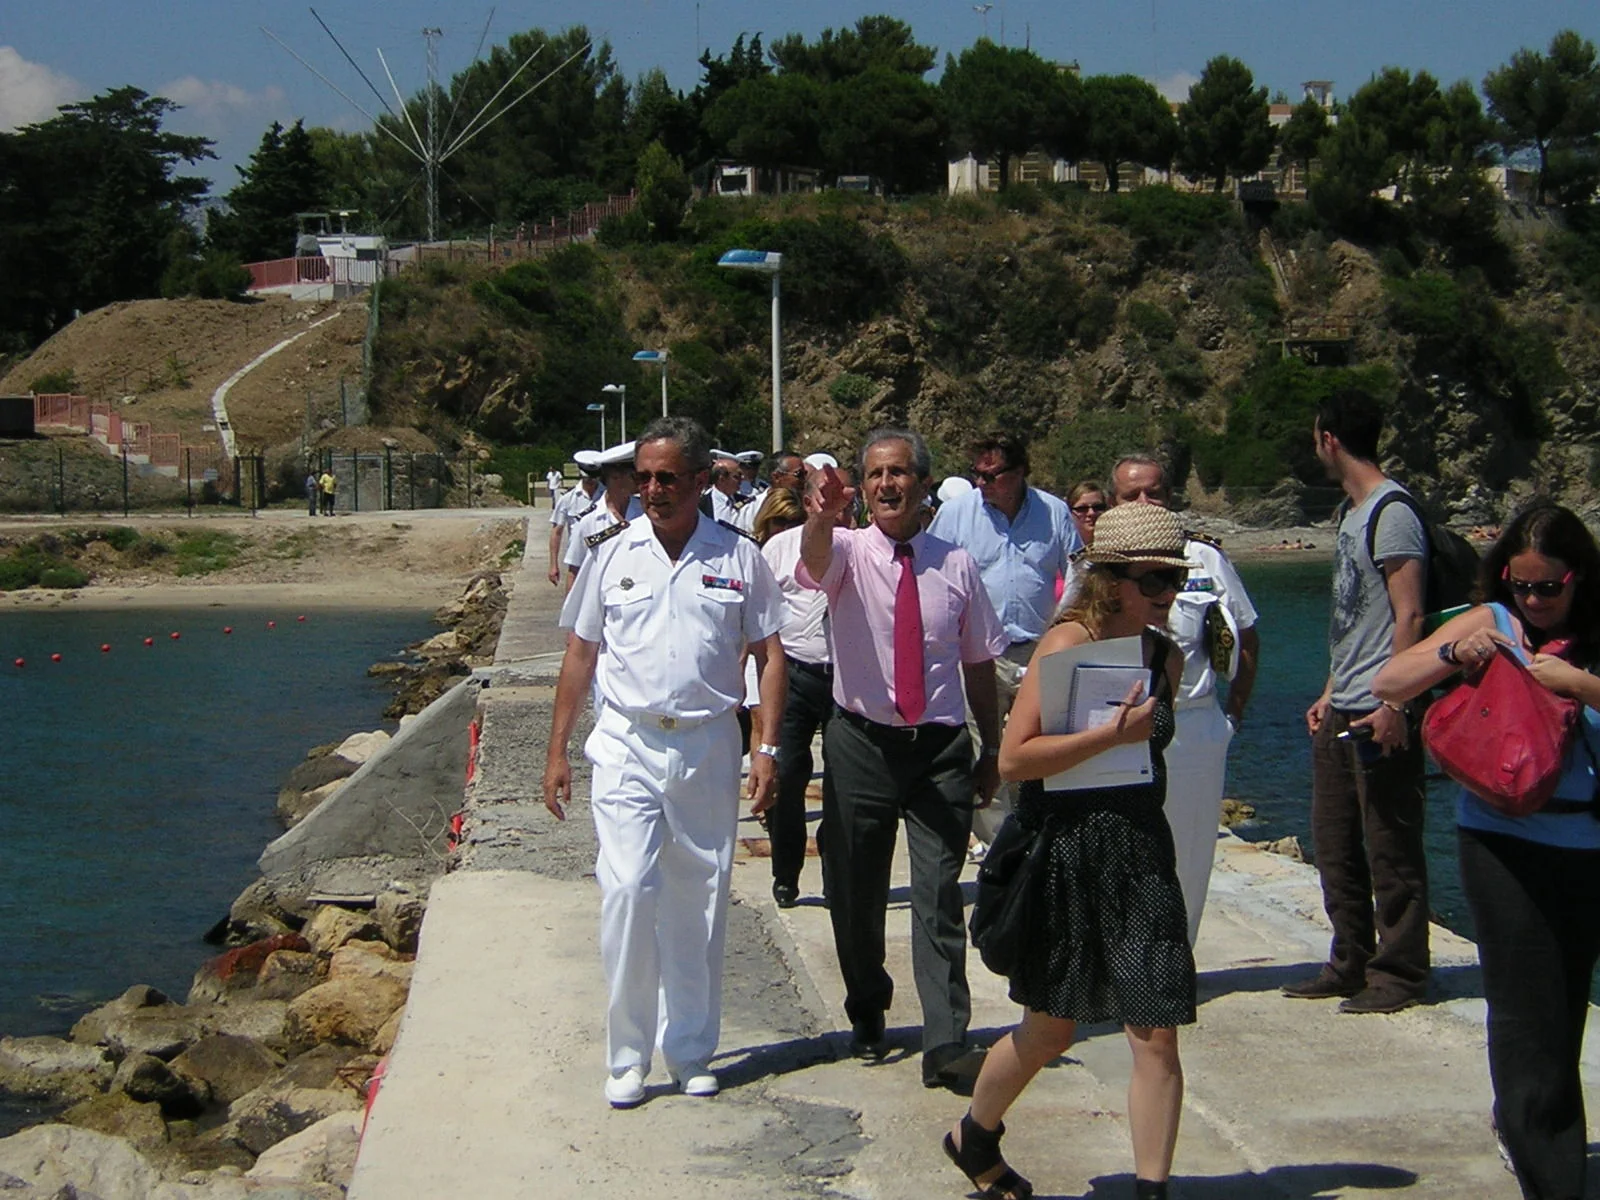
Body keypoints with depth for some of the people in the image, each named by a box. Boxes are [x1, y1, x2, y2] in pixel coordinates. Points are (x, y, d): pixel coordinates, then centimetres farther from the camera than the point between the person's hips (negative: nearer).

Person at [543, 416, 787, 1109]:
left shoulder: (739, 558, 2)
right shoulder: (612, 556, 4)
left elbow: (769, 655, 5)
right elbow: (580, 656, 9)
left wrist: (766, 748, -3)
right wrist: (557, 751, 7)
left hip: (709, 747, 1)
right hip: (627, 746, 0)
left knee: (699, 907, 8)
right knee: (627, 891, -11)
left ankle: (690, 1052, 22)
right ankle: (627, 1057, 2)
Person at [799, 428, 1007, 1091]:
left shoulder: (956, 564, 4)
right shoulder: (847, 550, -3)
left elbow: (980, 661, 11)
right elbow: (815, 559, -29)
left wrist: (992, 749, 12)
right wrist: (822, 516, -52)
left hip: (942, 747, 0)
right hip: (862, 744, 0)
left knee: (939, 895, -5)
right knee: (856, 892, 11)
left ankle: (945, 1043, -5)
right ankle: (867, 1013, 32)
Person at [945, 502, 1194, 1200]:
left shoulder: (1166, 656, 6)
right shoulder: (1067, 643, -13)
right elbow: (1013, 758, -21)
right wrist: (1113, 733, -23)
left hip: (1140, 853, 5)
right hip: (1065, 853, -5)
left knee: (1156, 1036, -3)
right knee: (1051, 1031, 12)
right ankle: (973, 1137, 38)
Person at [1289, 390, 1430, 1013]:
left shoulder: (1391, 513, -12)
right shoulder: (1352, 512, 17)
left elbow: (1408, 618, -16)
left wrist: (1392, 705, -20)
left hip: (1380, 717, -10)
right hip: (1342, 715, 10)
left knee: (1391, 849, -2)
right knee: (1335, 845, 13)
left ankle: (1399, 974, 7)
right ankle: (1351, 965, 23)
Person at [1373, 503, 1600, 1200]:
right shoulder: (1490, 624, 2)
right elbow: (1387, 685, -2)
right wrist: (1452, 656, -17)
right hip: (1507, 841, -1)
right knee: (1529, 1011, -2)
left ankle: (1521, 1122, 37)